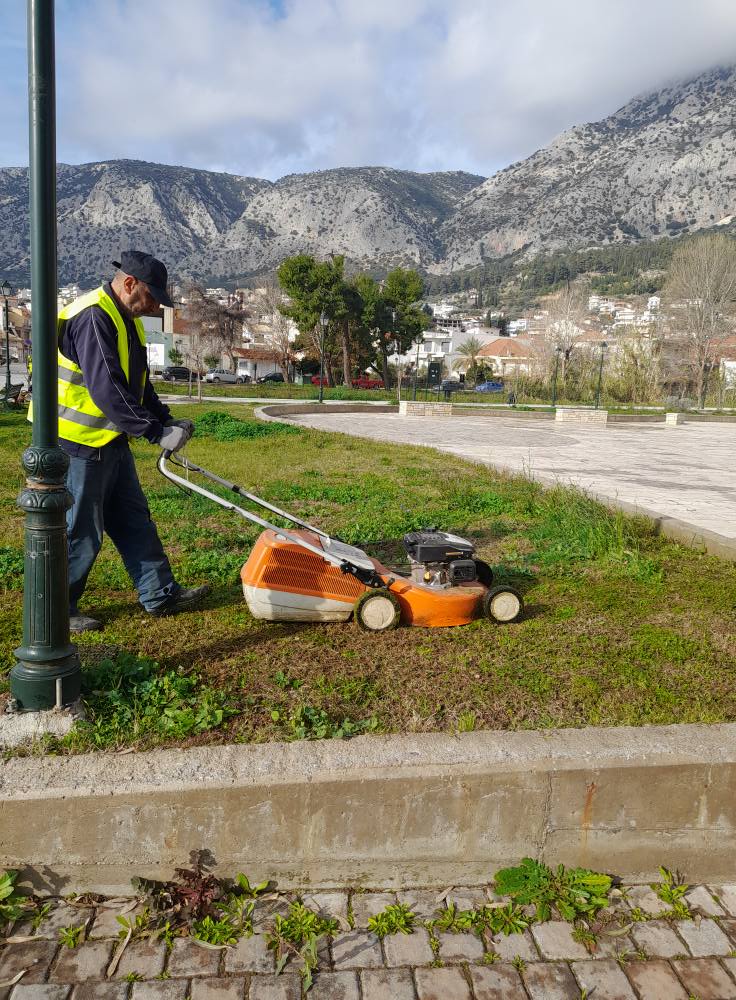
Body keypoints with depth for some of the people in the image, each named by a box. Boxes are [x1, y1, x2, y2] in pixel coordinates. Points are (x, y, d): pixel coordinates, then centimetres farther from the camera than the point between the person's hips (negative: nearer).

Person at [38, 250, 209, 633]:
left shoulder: (125, 319, 12)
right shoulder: (93, 317, -20)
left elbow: (137, 382, 17)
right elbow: (106, 389, -27)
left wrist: (166, 420, 4)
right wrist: (156, 432, -25)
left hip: (110, 440, 10)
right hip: (80, 442, -10)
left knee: (134, 520, 13)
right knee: (81, 530, 0)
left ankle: (161, 594, 22)